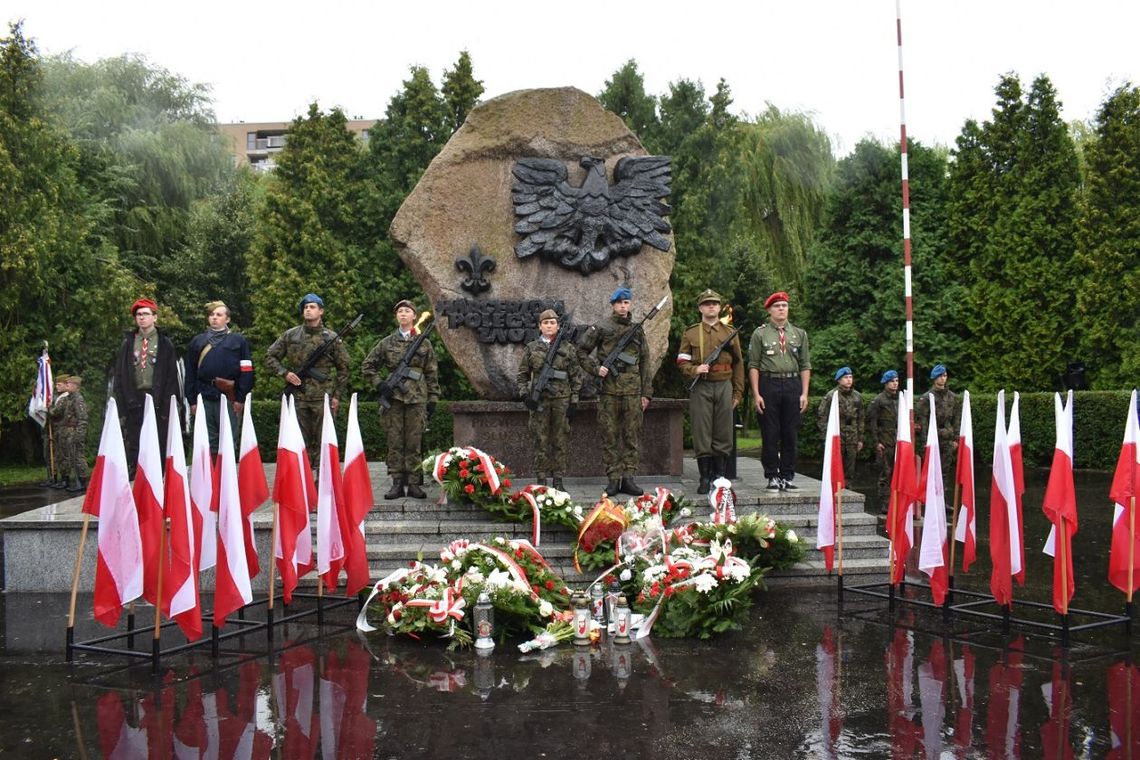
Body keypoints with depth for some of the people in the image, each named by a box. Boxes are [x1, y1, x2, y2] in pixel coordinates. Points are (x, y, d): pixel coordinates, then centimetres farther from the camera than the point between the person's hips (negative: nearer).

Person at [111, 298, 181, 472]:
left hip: (157, 401, -2)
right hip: (134, 401, 2)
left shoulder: (164, 344, 6)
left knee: (159, 447, -2)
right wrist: (121, 405, 1)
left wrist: (168, 406, -6)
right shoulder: (128, 343, 12)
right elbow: (119, 375, 10)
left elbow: (172, 376, 2)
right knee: (133, 447, 1)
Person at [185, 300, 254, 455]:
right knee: (207, 442, 5)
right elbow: (190, 373, 13)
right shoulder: (197, 341, 15)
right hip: (204, 399, 2)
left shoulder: (238, 341, 7)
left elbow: (246, 371, 1)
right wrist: (192, 400, 6)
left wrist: (241, 398, -7)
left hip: (229, 399, -2)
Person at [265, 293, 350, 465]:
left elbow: (343, 368, 8)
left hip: (323, 398, -1)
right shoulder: (290, 335, 6)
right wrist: (284, 373, -4)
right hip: (298, 398, 2)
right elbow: (270, 357, 12)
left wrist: (337, 395, 3)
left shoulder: (331, 338, 3)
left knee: (323, 442, -1)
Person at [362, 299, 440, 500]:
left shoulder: (424, 344, 8)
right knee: (394, 442, 1)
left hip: (417, 398, -1)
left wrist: (432, 399, 3)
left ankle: (414, 483, 5)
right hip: (393, 398, 1)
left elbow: (432, 374, 9)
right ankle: (397, 483, 5)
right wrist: (379, 385, 1)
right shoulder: (387, 343, 8)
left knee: (414, 442, 0)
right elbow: (367, 366, 14)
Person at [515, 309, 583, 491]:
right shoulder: (531, 348, 6)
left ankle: (558, 481, 9)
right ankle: (541, 481, 6)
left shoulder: (568, 348, 5)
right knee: (540, 442, 0)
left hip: (562, 399, 0)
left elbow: (576, 376, 5)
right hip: (540, 399, 0)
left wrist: (573, 401, 0)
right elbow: (522, 375, 10)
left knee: (560, 441, 3)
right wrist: (524, 393, -5)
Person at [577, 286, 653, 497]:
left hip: (632, 390, 3)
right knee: (610, 436, 0)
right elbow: (582, 351, 7)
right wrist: (595, 369, -8)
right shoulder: (601, 328, 3)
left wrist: (646, 393, 8)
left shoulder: (637, 330, 12)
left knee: (632, 436, 2)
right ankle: (613, 479, 4)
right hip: (609, 390, -3)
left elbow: (644, 363, 13)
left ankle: (628, 478, 7)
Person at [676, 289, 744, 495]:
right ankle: (705, 478, 5)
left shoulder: (730, 333, 11)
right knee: (702, 435, -1)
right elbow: (681, 362, 4)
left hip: (724, 387, 1)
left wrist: (738, 393, 6)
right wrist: (695, 370, -16)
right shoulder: (690, 334, 7)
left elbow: (738, 365, 11)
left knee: (723, 435, 2)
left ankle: (721, 477, 10)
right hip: (700, 388, -1)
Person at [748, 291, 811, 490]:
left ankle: (788, 476, 11)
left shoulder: (799, 334, 13)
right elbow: (753, 366, 1)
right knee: (770, 435, -1)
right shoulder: (760, 334, 4)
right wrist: (756, 394, -7)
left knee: (791, 435, 4)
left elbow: (805, 366, 12)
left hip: (792, 385, 2)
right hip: (769, 384, -2)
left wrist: (804, 393, 2)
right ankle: (772, 476, 6)